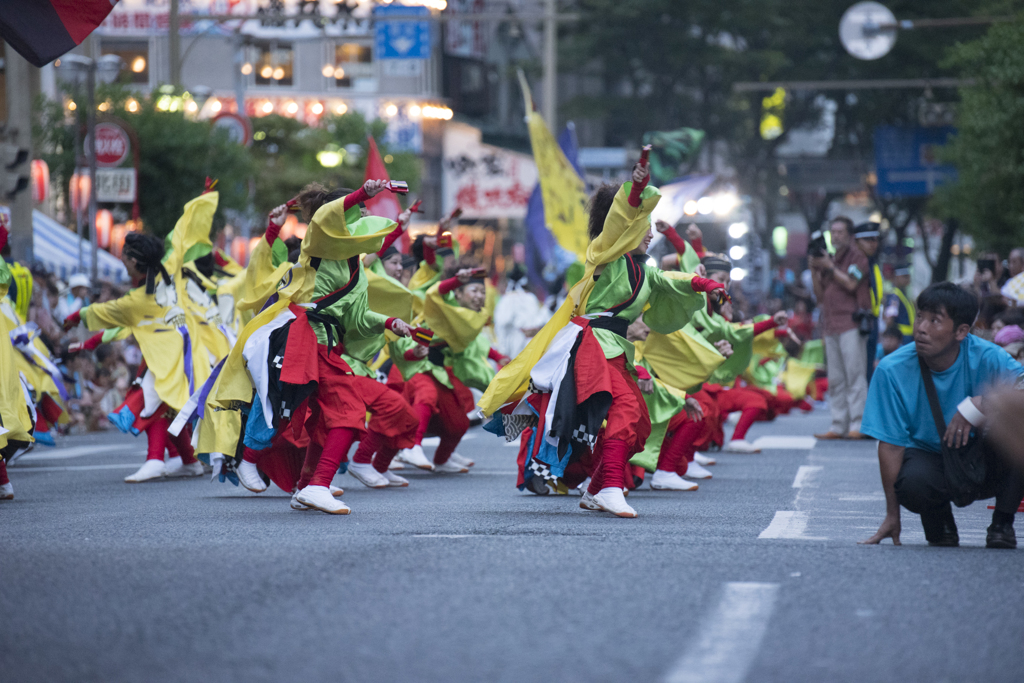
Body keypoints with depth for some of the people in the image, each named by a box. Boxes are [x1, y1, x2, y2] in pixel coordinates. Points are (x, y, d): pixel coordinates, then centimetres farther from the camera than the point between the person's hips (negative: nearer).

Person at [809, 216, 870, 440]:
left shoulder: (857, 256, 3)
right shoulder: (828, 259, 21)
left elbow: (851, 283, -12)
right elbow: (820, 295, 18)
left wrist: (829, 267, -6)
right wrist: (814, 271, 5)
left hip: (851, 323, -7)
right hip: (830, 325, 7)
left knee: (854, 374, -12)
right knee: (835, 379, 4)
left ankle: (858, 425, -15)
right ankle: (838, 425, 5)